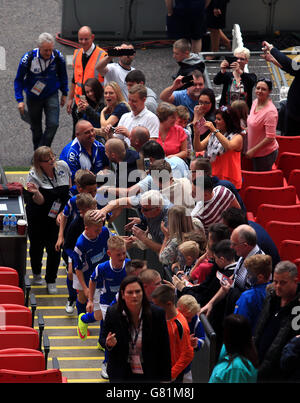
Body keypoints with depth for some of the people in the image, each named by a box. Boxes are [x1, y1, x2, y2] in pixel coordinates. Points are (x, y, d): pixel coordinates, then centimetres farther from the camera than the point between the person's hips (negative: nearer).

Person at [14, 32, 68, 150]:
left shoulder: (58, 57, -16)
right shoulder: (28, 58, -23)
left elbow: (63, 76, 5)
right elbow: (18, 80, -11)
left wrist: (64, 94, 9)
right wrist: (20, 100, -16)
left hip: (51, 95, 1)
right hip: (33, 96, -1)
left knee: (53, 124, -15)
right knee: (36, 128, 10)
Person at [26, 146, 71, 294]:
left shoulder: (62, 166, -9)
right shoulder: (33, 176, -20)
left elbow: (69, 181, 14)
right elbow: (40, 201, -24)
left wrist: (70, 195, 13)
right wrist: (35, 193, -44)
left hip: (58, 216, 2)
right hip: (38, 217, -2)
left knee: (54, 248, -1)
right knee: (37, 245, 14)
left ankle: (51, 281, 14)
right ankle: (36, 274, 41)